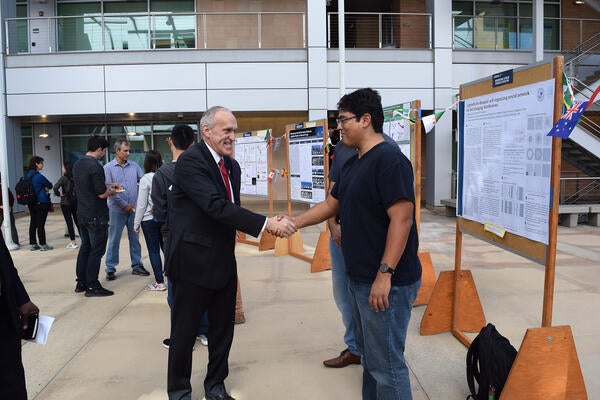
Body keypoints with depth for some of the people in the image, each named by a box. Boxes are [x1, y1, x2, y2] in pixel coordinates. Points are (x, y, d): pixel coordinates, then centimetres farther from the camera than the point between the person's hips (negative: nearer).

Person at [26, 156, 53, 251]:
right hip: (42, 202, -8)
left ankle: (32, 244, 18)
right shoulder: (38, 176, -17)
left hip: (31, 203, 8)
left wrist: (44, 188, 1)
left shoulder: (28, 175, 9)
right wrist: (46, 188, 9)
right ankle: (43, 245, 3)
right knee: (41, 224, -3)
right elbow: (50, 185, -7)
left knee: (33, 223, 12)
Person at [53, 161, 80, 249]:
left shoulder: (64, 178, -12)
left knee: (69, 222, 0)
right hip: (75, 201, 5)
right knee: (77, 220, 12)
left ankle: (73, 243, 3)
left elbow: (55, 187, -23)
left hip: (65, 203, -5)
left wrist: (58, 194, -8)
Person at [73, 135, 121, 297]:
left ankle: (81, 283, 25)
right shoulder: (95, 167, -21)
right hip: (96, 217, -9)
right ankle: (92, 287, 5)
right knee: (96, 250, 0)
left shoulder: (77, 164, 9)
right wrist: (112, 191, -1)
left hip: (82, 215, 9)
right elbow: (102, 194, -21)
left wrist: (109, 184, 19)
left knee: (85, 247, 18)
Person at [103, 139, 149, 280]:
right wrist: (124, 205, -12)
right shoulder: (108, 168, -3)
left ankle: (137, 265, 21)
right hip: (117, 210, -3)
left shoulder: (134, 166, 6)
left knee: (135, 238, 11)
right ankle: (110, 268, 12)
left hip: (133, 209, 3)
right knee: (114, 240, 3)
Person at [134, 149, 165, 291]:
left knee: (153, 251, 3)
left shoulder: (145, 179, -13)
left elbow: (141, 204, -10)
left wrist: (136, 224, 0)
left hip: (149, 220, -4)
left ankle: (159, 282, 6)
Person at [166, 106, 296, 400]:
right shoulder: (190, 161, -17)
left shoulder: (232, 166, 9)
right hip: (193, 262, -7)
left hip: (223, 262, 7)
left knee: (223, 328, 16)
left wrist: (269, 223, -5)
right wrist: (266, 223, -31)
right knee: (185, 331, 9)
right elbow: (216, 206, -28)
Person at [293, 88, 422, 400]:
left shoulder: (389, 160, -17)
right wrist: (294, 223, 13)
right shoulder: (352, 164, 13)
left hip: (386, 282, -9)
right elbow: (331, 204, 21)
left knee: (386, 362, 1)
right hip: (359, 278, 10)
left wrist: (385, 274, -24)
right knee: (369, 354, 21)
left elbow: (401, 218, -22)